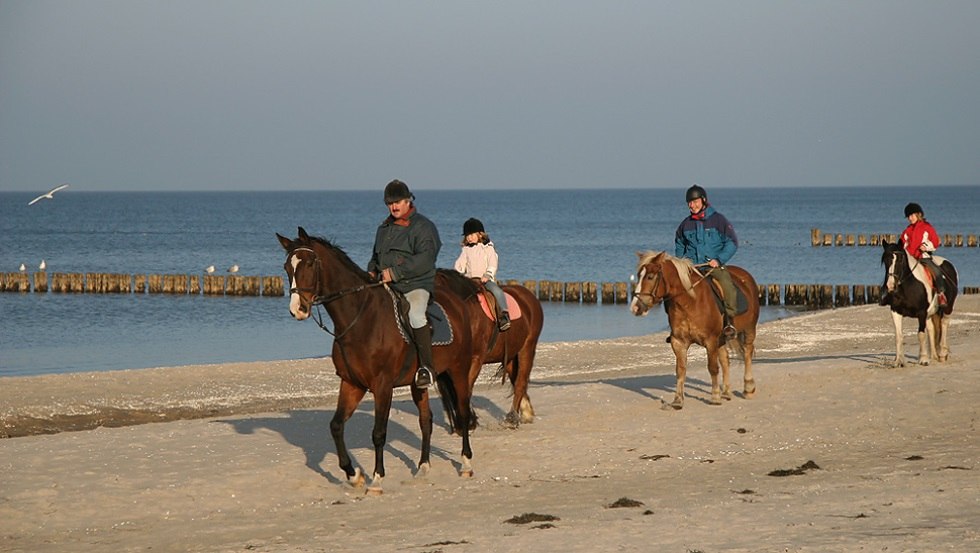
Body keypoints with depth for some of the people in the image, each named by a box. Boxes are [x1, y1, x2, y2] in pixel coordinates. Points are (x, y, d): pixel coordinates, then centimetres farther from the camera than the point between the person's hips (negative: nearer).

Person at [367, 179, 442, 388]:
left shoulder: (423, 226, -2)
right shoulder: (384, 228, 22)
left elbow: (425, 259, -15)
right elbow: (376, 257, 33)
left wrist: (395, 272, -20)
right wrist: (372, 272, 9)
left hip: (416, 285, -8)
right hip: (386, 288, 8)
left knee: (415, 313, -34)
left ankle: (426, 367, -34)